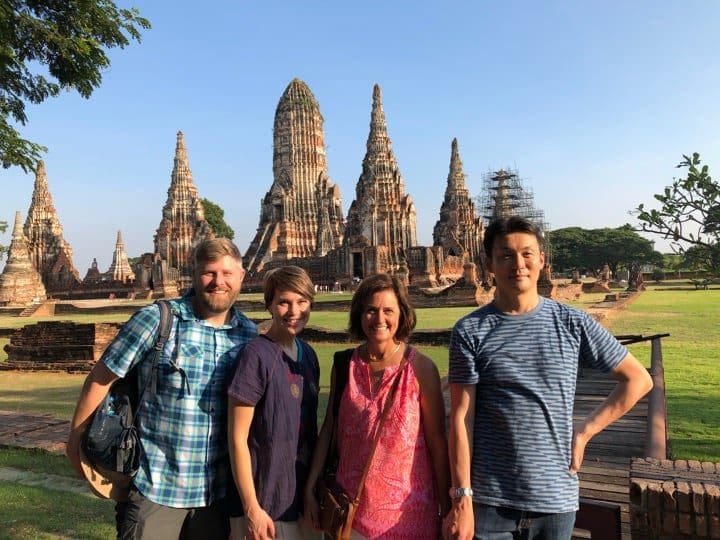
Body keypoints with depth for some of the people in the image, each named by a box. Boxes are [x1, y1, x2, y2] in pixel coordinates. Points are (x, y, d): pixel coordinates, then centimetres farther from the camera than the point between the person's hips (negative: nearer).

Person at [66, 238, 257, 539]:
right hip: (154, 487, -3)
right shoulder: (156, 320, -12)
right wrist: (77, 439, 4)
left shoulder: (250, 334, -1)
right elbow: (100, 379, -4)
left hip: (218, 490, 4)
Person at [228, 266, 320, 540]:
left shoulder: (308, 354, 3)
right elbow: (237, 438, -16)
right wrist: (252, 509, -16)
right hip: (266, 502, -6)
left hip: (304, 498, 6)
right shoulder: (257, 355, -17)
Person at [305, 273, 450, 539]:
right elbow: (329, 428, 6)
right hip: (352, 505, 3)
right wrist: (310, 488, 5)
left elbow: (438, 442, -7)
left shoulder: (420, 368, -11)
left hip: (407, 508, -2)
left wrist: (447, 508, -4)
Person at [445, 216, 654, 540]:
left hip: (556, 499, 2)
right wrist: (462, 498, -10)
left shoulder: (572, 323, -1)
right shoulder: (470, 331, -5)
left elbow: (638, 380, 7)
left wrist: (584, 432, 0)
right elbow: (462, 418, -6)